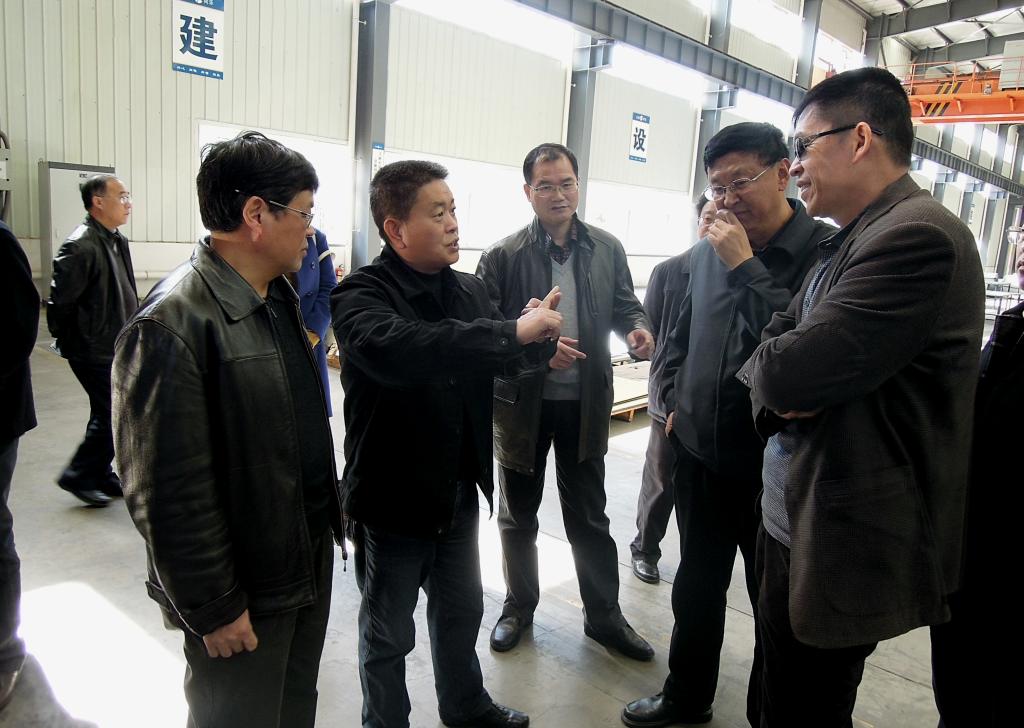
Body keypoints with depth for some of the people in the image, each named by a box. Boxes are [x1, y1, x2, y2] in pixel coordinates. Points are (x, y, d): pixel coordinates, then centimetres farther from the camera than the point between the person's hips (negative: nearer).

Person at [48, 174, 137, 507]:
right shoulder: (81, 246, -20)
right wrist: (69, 343, -10)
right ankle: (78, 476, 13)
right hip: (94, 352, -9)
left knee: (109, 413, 16)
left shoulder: (118, 241, 9)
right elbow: (59, 302, -18)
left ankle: (101, 474, 30)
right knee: (113, 416, -4)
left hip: (117, 347, 9)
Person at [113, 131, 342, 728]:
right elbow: (168, 494, -23)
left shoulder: (280, 295, 4)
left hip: (312, 560, 8)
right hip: (246, 594, -7)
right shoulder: (170, 327, -24)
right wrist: (215, 609, -16)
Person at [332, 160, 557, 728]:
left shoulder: (470, 290, 2)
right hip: (393, 500, -6)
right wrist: (514, 332, -41)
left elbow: (511, 356, 11)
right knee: (388, 636, 16)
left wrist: (539, 333, -13)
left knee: (461, 613, 26)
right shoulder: (361, 296, -18)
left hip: (460, 493, 6)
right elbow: (395, 347, -41)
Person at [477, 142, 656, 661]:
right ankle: (519, 606, 36)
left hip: (585, 402, 2)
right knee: (519, 515, 15)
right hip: (522, 401, -1)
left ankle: (603, 614, 31)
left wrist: (636, 328, -14)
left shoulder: (607, 248, 0)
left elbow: (624, 305, 9)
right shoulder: (503, 255, -8)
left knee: (589, 515, 14)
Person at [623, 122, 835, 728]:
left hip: (773, 467, -5)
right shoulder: (709, 252, 5)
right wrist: (675, 400, 7)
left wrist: (745, 265, -23)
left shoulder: (827, 252, -14)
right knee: (696, 588, 21)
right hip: (700, 452, 6)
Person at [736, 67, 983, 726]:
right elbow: (769, 349, 11)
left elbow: (788, 369, -28)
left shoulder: (918, 235, -20)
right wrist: (778, 392, -11)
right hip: (791, 523, 9)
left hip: (844, 548, -9)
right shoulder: (846, 244, 10)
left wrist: (762, 364, -5)